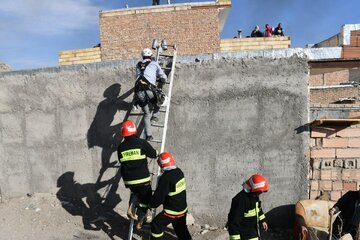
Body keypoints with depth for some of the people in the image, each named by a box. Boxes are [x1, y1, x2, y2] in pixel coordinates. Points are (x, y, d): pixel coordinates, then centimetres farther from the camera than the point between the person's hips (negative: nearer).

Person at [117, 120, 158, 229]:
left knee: (136, 193, 31)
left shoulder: (121, 147, 2)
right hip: (142, 178, -4)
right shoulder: (141, 143, -10)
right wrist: (156, 151, 20)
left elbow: (121, 161, 13)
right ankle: (139, 221, 17)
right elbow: (154, 154, -3)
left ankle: (131, 206, 6)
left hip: (128, 180, 4)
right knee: (145, 198, 15)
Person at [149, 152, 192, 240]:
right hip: (183, 209, 7)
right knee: (181, 229, 24)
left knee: (156, 224, 11)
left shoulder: (166, 178, -26)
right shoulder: (179, 172, -3)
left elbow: (159, 196, -19)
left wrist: (152, 204, -2)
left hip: (172, 211, -7)